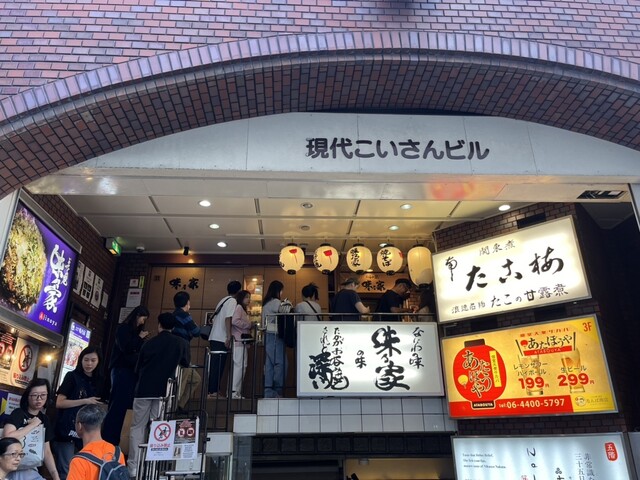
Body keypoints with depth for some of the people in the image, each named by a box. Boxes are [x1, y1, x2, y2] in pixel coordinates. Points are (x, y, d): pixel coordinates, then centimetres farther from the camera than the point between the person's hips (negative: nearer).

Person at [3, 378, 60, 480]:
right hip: (12, 470, -5)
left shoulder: (45, 420, 7)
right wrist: (32, 425, -17)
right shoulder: (18, 414, -9)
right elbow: (7, 437, -27)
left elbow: (47, 451, 8)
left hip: (32, 471, 6)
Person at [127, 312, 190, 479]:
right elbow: (186, 363, 14)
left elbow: (137, 368, 11)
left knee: (137, 427, 7)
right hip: (164, 391, 0)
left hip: (144, 390, 1)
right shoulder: (181, 343, 0)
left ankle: (133, 467, 3)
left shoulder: (149, 343, 3)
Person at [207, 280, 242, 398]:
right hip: (221, 339, -8)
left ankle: (212, 390, 13)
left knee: (215, 365, 10)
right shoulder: (232, 301, -6)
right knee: (218, 366, -6)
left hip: (214, 337, 8)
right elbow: (228, 319, -17)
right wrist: (229, 337, -20)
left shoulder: (223, 300, 19)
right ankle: (214, 391, -6)